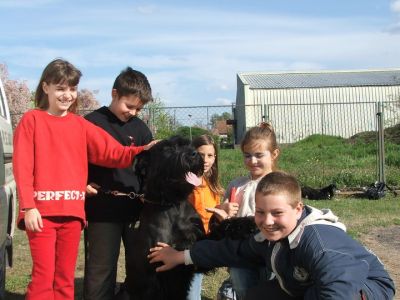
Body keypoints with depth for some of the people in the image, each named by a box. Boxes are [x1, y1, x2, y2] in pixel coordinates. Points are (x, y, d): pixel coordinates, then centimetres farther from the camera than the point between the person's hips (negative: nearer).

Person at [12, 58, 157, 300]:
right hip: (41, 210, -4)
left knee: (66, 277, 11)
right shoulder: (31, 120, 1)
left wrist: (142, 152, -15)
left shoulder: (81, 125, 11)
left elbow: (111, 153, 1)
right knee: (44, 276, -4)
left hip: (72, 211, 4)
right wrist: (28, 206, -12)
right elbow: (22, 166, -4)